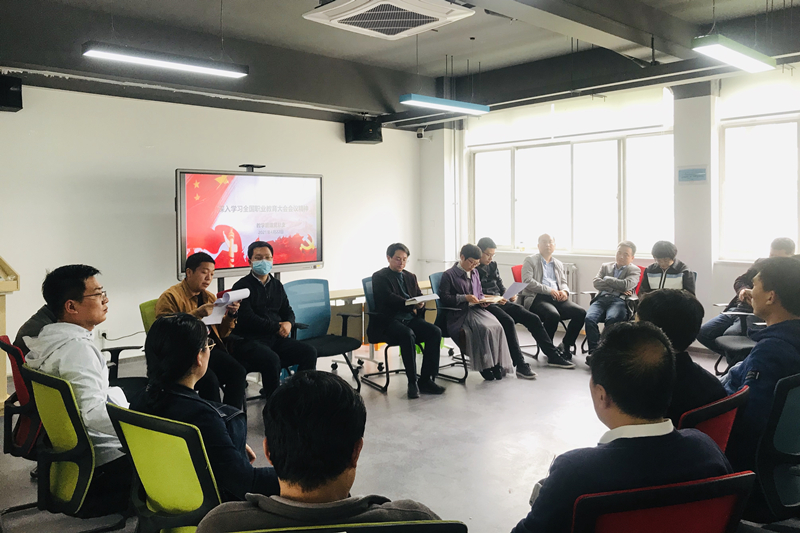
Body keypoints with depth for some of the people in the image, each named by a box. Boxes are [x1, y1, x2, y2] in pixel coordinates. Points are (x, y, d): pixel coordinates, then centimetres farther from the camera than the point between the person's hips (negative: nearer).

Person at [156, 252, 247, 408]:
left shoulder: (210, 297, 20)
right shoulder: (170, 296, -1)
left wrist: (231, 315, 1)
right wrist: (196, 314, -21)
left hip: (209, 350, 6)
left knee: (238, 372, -22)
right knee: (209, 379, -32)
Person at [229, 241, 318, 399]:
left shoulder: (277, 285, 19)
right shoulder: (242, 286, -2)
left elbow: (288, 311, 22)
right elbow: (247, 319, -12)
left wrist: (289, 324, -3)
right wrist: (277, 327, -11)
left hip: (276, 339, 6)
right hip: (249, 340, -6)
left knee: (309, 352, -15)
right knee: (271, 359, -35)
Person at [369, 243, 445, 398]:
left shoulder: (410, 277, 23)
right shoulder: (379, 277, 3)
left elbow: (420, 297, 16)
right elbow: (389, 298, -11)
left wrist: (420, 304, -9)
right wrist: (412, 305, -19)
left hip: (411, 318, 6)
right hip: (388, 321, -6)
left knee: (435, 332, -20)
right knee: (408, 334, -36)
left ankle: (426, 380, -16)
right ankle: (412, 382, -27)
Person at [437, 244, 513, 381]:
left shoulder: (474, 273, 22)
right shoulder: (449, 275, 1)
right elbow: (444, 297, -6)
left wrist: (482, 301, 7)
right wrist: (465, 298, -15)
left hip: (476, 309, 6)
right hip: (460, 314, -6)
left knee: (496, 327, -25)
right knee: (484, 329, -32)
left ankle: (497, 363, -20)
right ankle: (485, 365, -20)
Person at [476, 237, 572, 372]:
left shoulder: (492, 265, 17)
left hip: (501, 302, 8)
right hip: (486, 306, -8)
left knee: (533, 319, -4)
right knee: (508, 321, -35)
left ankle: (552, 356, 4)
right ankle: (520, 365, -34)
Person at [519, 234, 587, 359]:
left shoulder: (559, 264, 27)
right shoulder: (530, 260, 7)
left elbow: (564, 283, 25)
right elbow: (527, 281, -6)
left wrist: (564, 291, -1)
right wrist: (549, 290, -15)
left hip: (556, 298, 6)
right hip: (537, 297, -6)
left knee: (581, 312, -19)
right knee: (553, 315, -36)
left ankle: (566, 346, -4)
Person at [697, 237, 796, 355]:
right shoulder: (761, 263, 14)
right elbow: (739, 281, 20)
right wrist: (742, 290, -4)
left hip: (757, 314, -7)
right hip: (736, 309, 7)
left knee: (729, 335, -33)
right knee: (702, 333, -6)